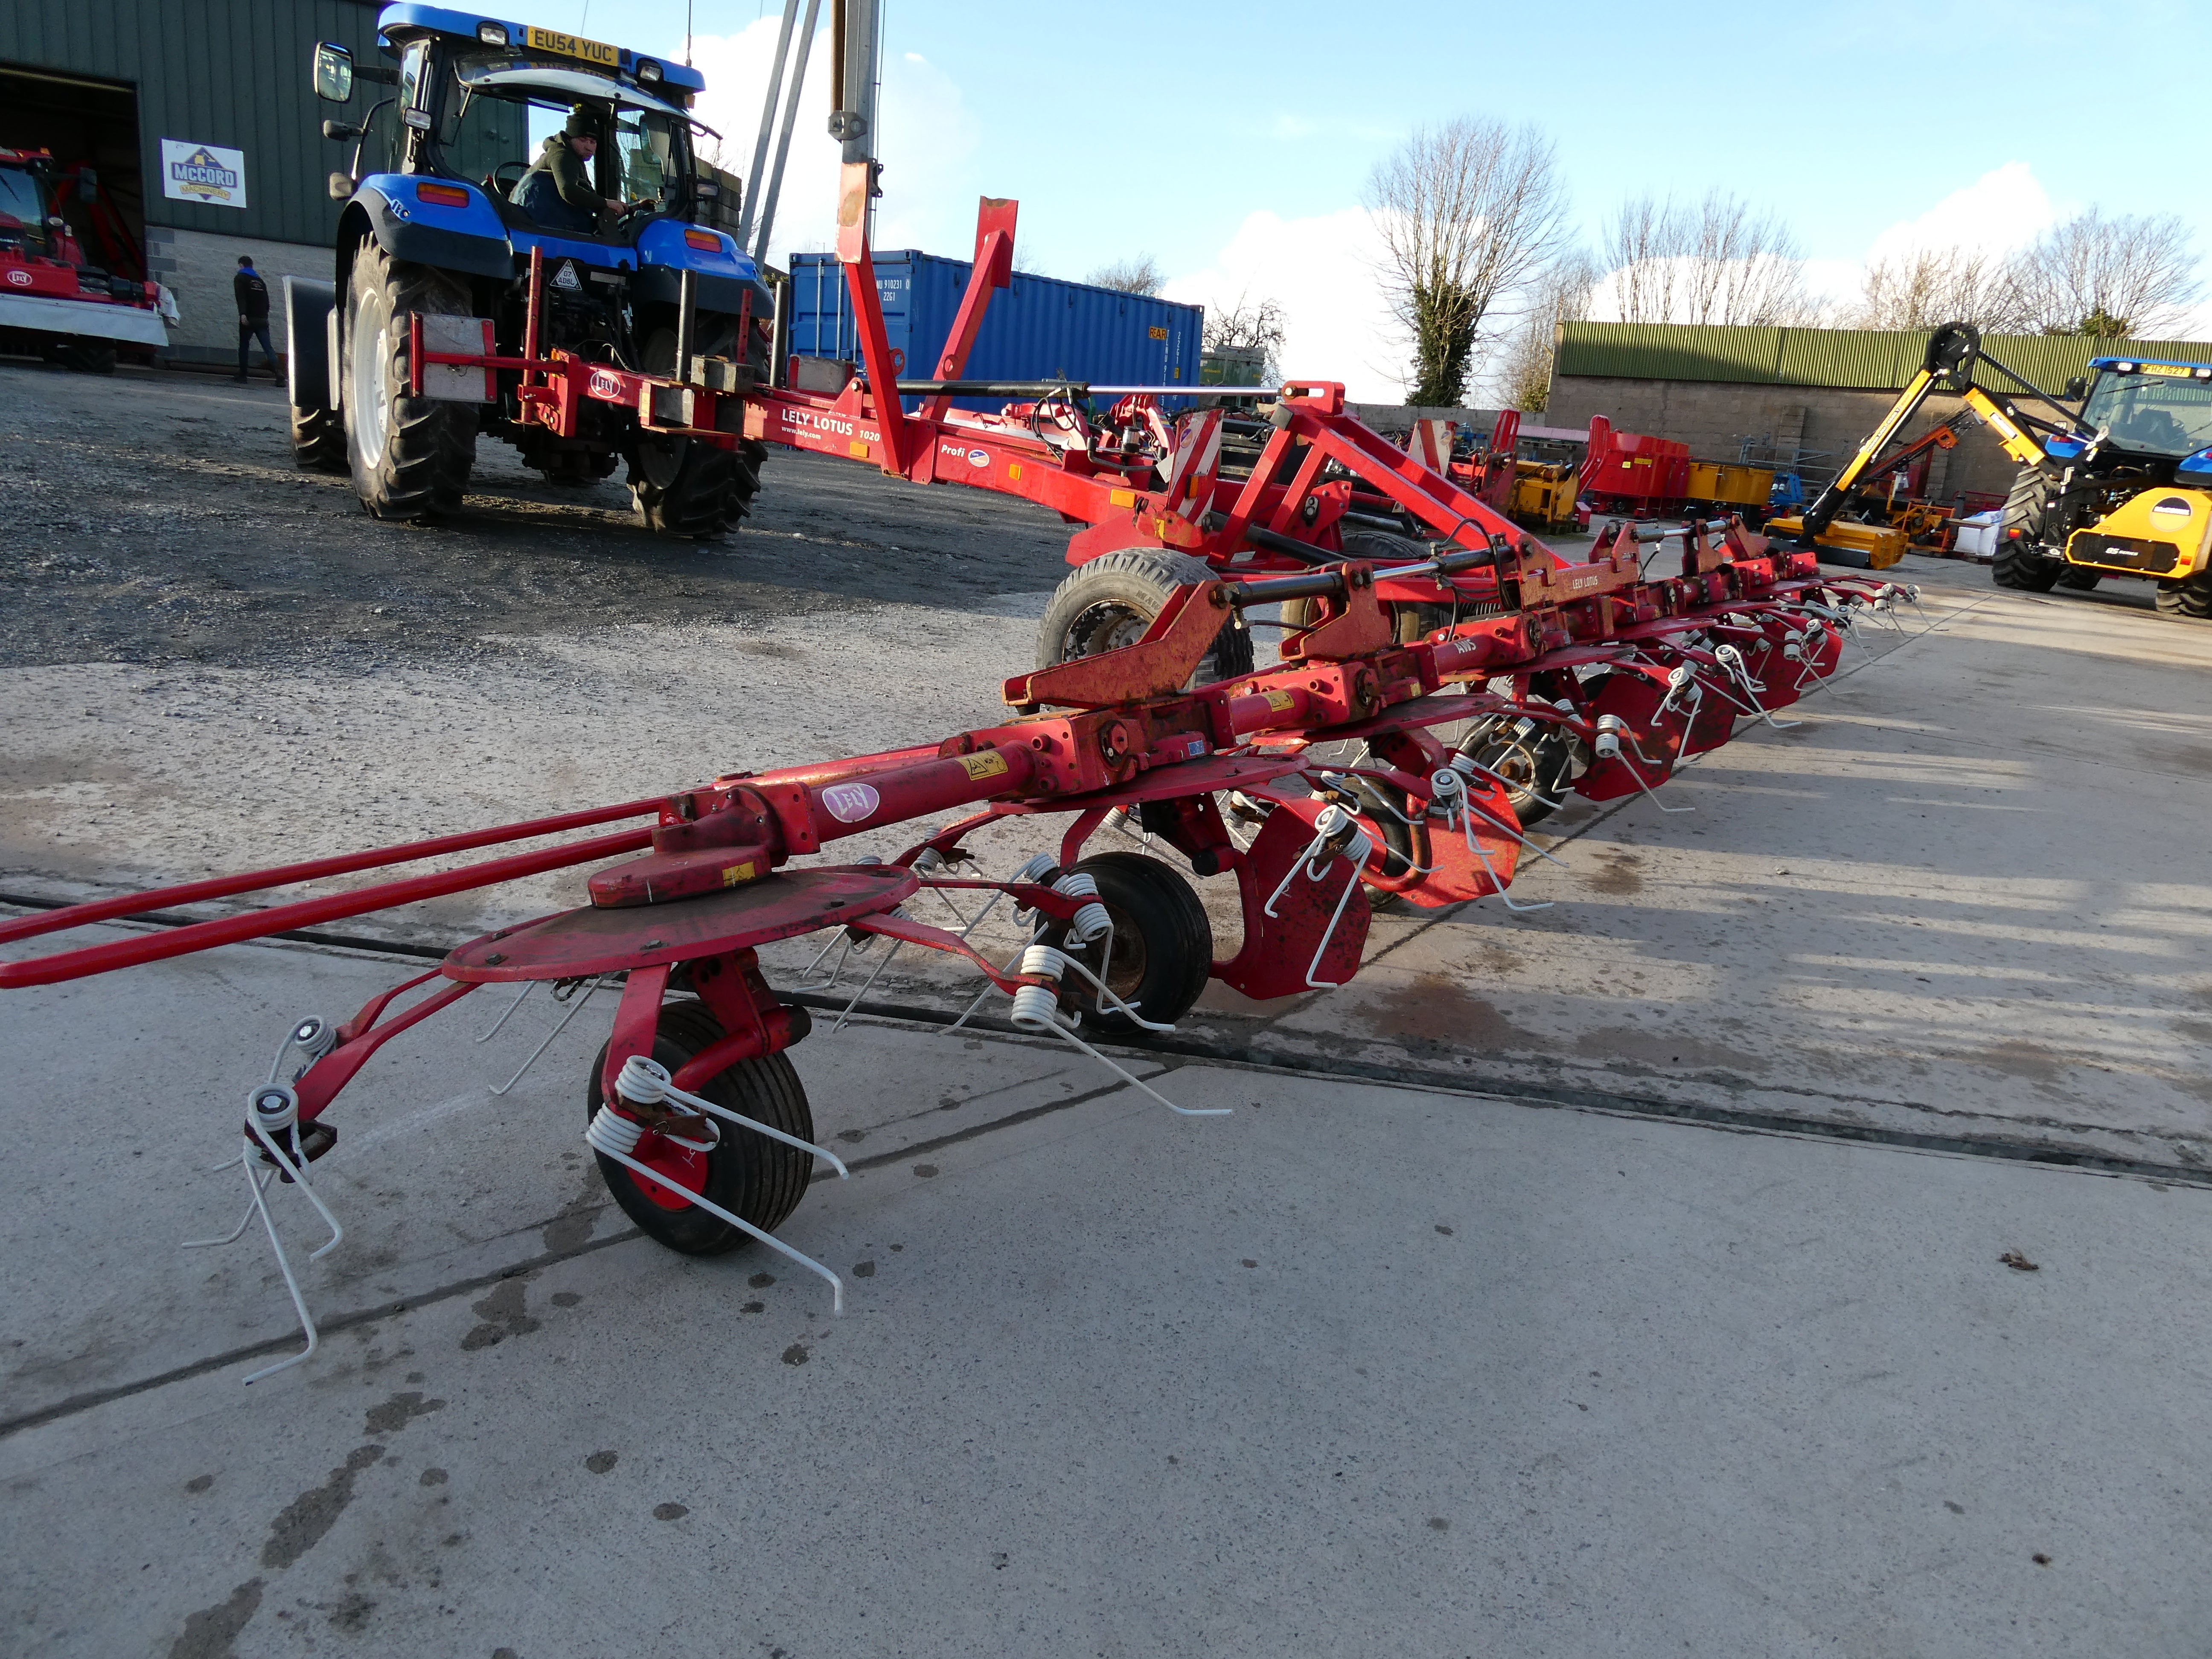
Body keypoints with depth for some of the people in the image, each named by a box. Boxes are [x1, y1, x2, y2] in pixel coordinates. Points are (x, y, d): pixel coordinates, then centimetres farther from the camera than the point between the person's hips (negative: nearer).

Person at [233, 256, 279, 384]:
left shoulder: (240, 278, 3)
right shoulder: (260, 280, 20)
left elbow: (241, 297, -13)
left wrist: (243, 314, -22)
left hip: (248, 319, -4)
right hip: (262, 319, 4)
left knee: (244, 346, 6)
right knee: (268, 347, -4)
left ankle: (242, 376, 6)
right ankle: (276, 372, -24)